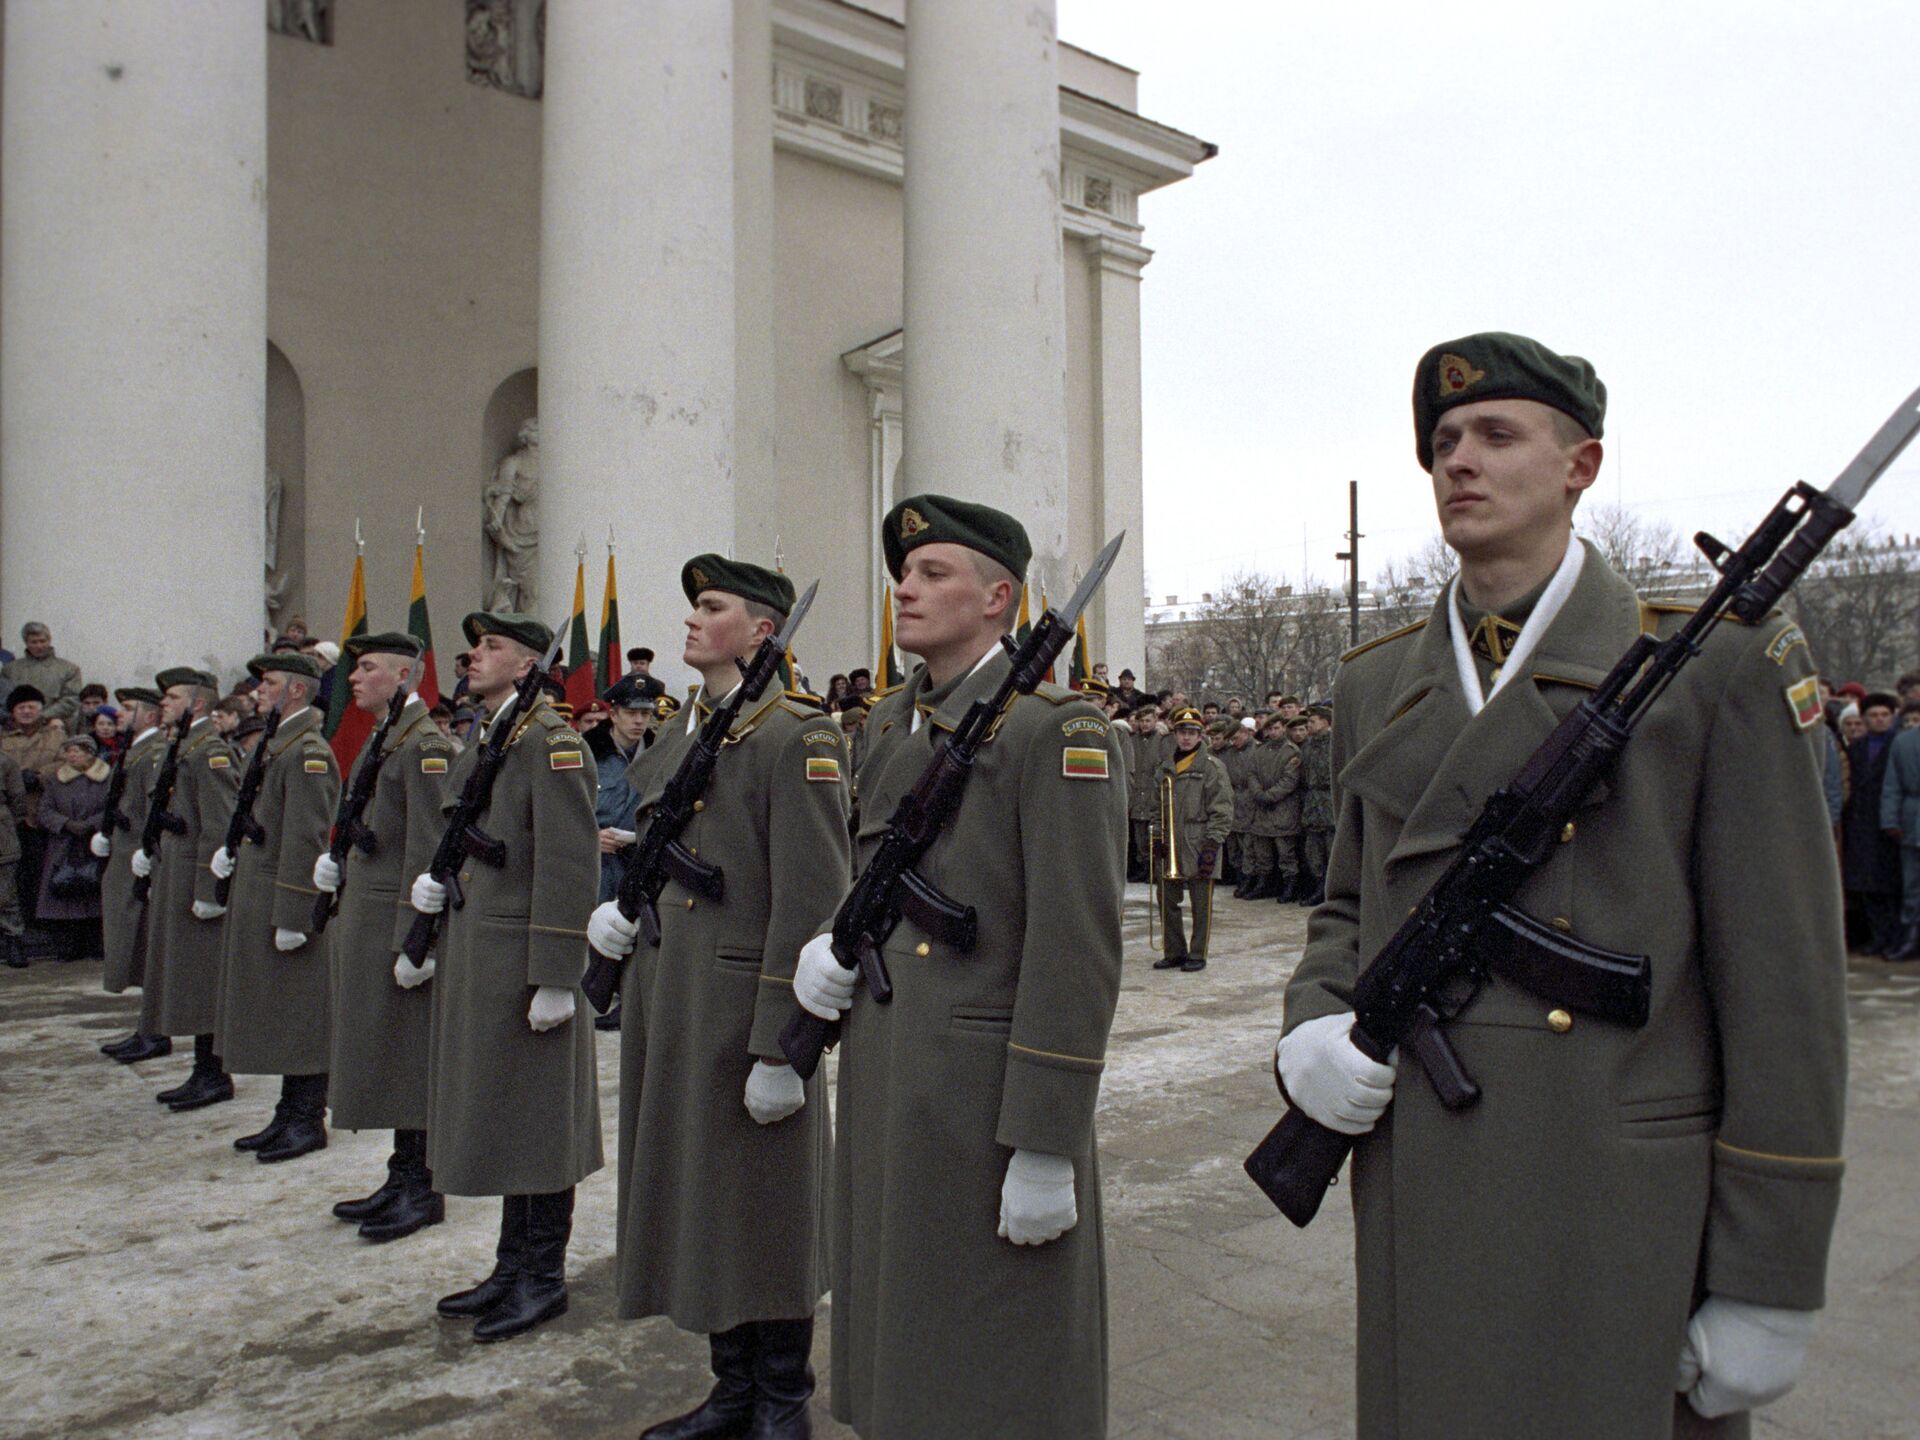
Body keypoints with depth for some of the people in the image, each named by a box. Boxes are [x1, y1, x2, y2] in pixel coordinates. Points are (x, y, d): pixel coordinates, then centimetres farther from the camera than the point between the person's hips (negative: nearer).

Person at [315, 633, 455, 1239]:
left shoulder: (425, 745, -15)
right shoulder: (381, 740, 15)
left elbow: (428, 849, -20)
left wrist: (413, 939, -21)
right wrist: (338, 861, 9)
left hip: (395, 919, -10)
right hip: (361, 916, 10)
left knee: (405, 1057, -2)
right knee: (381, 1054, 14)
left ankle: (423, 1188, 9)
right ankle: (402, 1177, 24)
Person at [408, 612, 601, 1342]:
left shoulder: (550, 742, -15)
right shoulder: (481, 743, 15)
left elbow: (570, 864, -20)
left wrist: (555, 977, -21)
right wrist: (435, 881, 5)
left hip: (523, 964, -10)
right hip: (474, 957, 10)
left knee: (536, 1125, 2)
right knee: (500, 1123, 17)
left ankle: (544, 1278, 16)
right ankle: (513, 1266, 30)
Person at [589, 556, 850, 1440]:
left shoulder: (797, 737, -14)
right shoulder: (680, 736, 12)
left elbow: (810, 903, -19)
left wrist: (780, 1048, -20)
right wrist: (626, 908, 4)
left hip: (743, 1013, -8)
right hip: (667, 1010, 8)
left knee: (765, 1217, 7)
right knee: (696, 1205, 18)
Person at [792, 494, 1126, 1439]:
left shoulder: (1055, 731, -13)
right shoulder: (887, 724, 11)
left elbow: (1077, 951, -17)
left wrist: (1045, 1148, -18)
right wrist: (834, 947, 0)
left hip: (988, 1104, -7)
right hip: (881, 1093, 7)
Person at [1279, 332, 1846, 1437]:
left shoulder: (1715, 667, -7)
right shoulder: (1378, 683, 8)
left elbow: (1787, 983, -8)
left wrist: (1771, 1285, -8)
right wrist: (1313, 1036, -5)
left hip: (1619, 1226, -4)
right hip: (1420, 1214, 5)